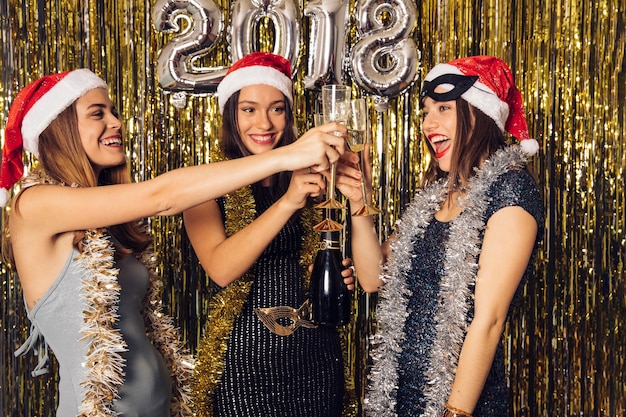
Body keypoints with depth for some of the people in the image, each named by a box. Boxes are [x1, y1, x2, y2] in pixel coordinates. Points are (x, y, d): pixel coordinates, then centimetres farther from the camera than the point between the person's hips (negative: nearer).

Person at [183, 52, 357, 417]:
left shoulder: (309, 180, 5)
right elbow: (220, 268, -22)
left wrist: (340, 277, -5)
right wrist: (287, 202, -30)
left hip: (315, 353, 4)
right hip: (245, 356, -3)